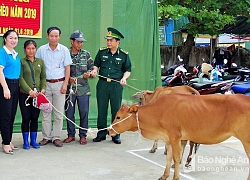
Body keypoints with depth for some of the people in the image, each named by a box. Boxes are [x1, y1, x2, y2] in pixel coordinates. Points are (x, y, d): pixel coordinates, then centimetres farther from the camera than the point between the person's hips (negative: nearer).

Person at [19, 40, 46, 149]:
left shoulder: (40, 62, 11)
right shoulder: (21, 62, -1)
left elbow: (43, 77, 12)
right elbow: (21, 78, -8)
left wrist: (43, 88, -5)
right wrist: (29, 91, -17)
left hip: (37, 94, 3)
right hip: (24, 94, -3)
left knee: (35, 118, 7)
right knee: (26, 118, 1)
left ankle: (33, 140, 18)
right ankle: (26, 142, 11)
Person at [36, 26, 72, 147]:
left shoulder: (64, 50, 2)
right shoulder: (41, 50, 4)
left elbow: (67, 68, 4)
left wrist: (65, 84, -4)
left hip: (59, 84, -1)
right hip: (45, 83, 1)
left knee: (59, 112, 1)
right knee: (45, 112, 4)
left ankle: (56, 137, 10)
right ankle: (46, 137, 13)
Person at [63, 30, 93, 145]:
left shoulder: (86, 54, 8)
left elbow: (91, 67, 14)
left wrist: (88, 74, -6)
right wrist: (68, 78, -9)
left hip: (83, 89, 1)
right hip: (70, 88, -1)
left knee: (84, 113, 3)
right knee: (69, 113, 5)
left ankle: (83, 135, 15)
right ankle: (71, 135, 19)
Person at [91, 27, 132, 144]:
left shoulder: (124, 55, 4)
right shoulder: (102, 52, 9)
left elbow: (128, 70, 9)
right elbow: (96, 64, 19)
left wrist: (124, 78, -10)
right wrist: (94, 70, -2)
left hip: (116, 85, -2)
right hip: (102, 83, 2)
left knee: (116, 110, 3)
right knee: (101, 109, 5)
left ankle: (116, 135, 13)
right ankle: (101, 134, 16)